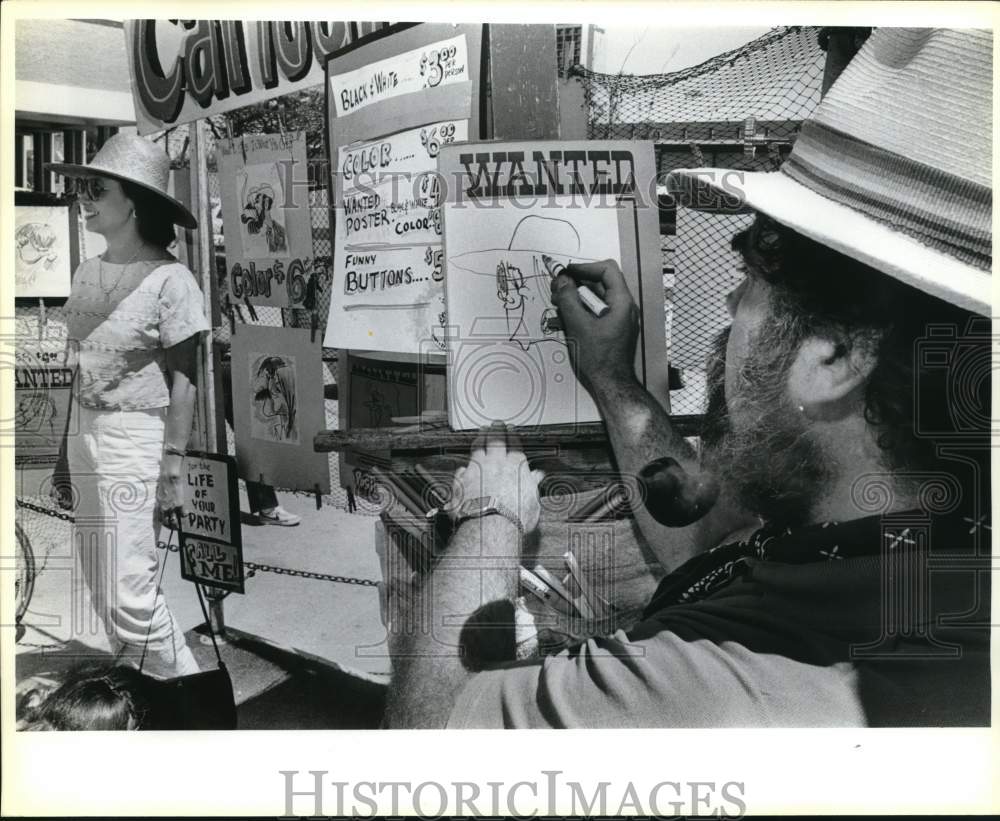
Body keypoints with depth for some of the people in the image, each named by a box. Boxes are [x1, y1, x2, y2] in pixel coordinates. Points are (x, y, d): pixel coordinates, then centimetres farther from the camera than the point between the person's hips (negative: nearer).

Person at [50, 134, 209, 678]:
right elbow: (78, 366, 12)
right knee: (102, 590, 16)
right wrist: (66, 453, 15)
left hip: (137, 438, -8)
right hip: (85, 433, 8)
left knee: (128, 596, -6)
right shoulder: (86, 272, 8)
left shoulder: (169, 280, -13)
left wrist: (173, 466, -15)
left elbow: (183, 380, -12)